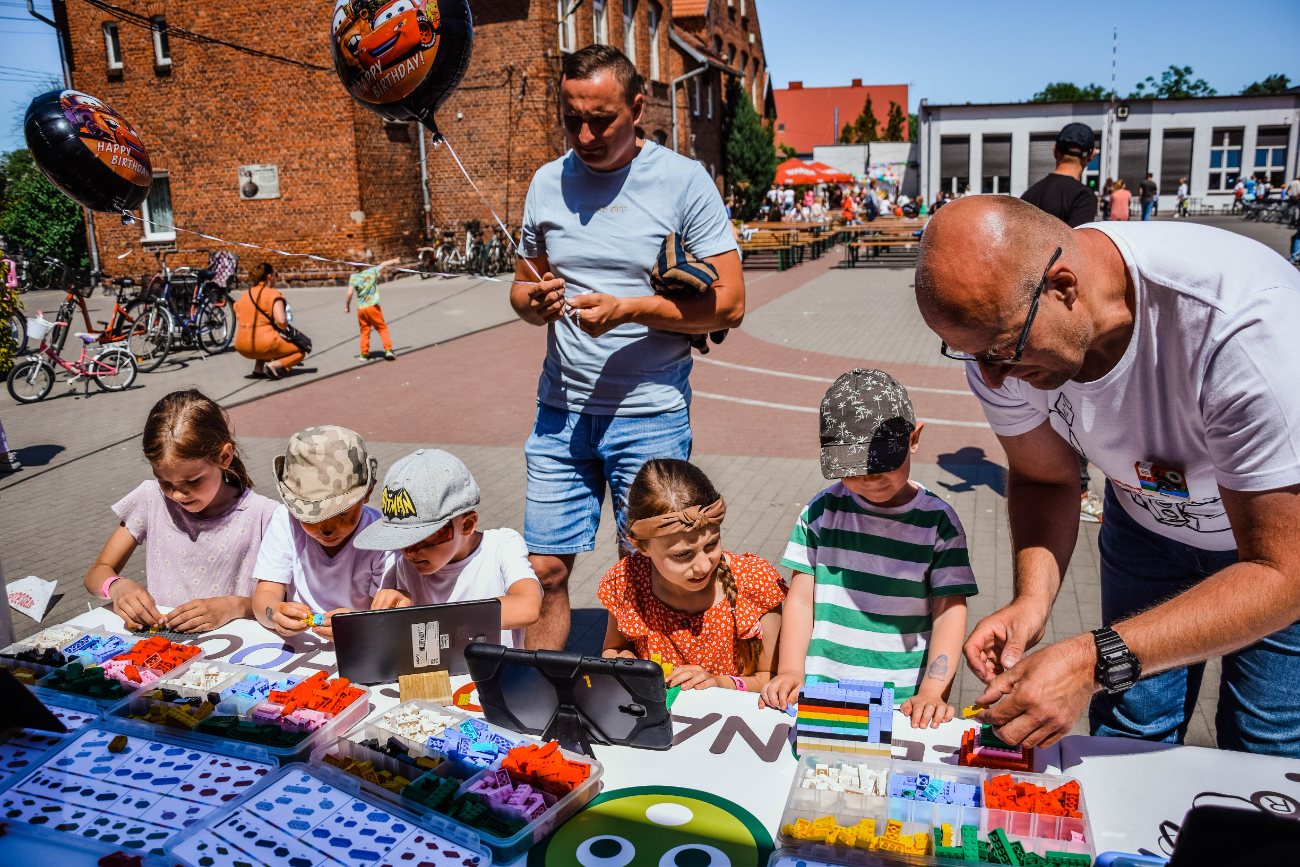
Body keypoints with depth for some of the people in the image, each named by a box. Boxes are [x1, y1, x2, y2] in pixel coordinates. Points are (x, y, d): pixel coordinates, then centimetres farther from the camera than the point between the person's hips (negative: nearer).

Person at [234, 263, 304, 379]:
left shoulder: (244, 295, 13)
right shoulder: (273, 294, -6)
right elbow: (281, 321, -18)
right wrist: (281, 326, 6)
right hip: (265, 345, -6)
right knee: (300, 351, 16)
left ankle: (258, 368, 16)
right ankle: (275, 365, -11)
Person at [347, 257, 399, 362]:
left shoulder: (353, 277, 0)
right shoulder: (372, 272, -2)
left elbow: (349, 294, -3)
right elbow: (383, 264, 15)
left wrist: (347, 306, 11)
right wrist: (395, 261, 30)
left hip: (360, 309, 2)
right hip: (372, 306, -2)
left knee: (364, 331, 12)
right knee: (382, 328, 6)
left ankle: (364, 354, 12)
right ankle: (388, 350, -4)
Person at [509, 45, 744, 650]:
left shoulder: (684, 181, -4)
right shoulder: (547, 184, 9)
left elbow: (729, 303, -8)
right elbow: (522, 291, 18)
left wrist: (628, 310, -18)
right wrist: (535, 302, -7)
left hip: (650, 416, -3)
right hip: (560, 411, 4)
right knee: (544, 570, 6)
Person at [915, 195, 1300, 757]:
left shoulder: (1243, 323, -40)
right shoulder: (997, 323, -24)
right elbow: (1042, 478, -8)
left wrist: (1096, 662, -44)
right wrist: (1032, 600, -26)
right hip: (1146, 518, 3)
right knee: (1125, 754, 7)